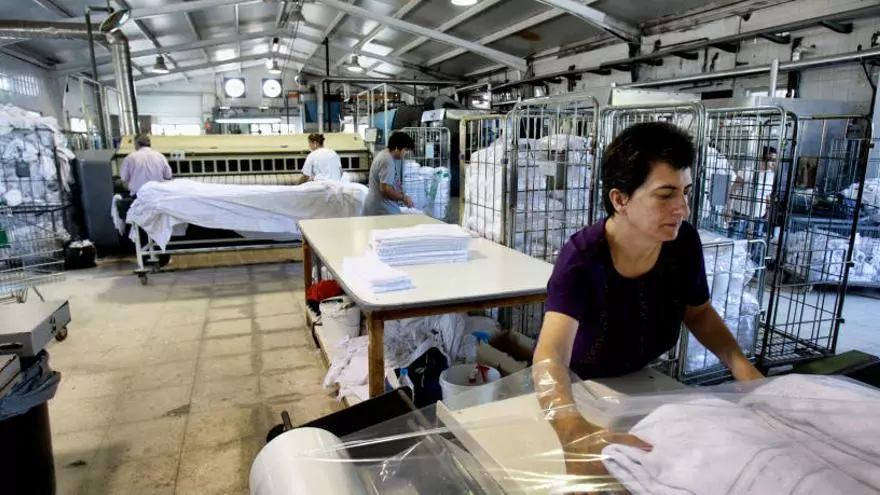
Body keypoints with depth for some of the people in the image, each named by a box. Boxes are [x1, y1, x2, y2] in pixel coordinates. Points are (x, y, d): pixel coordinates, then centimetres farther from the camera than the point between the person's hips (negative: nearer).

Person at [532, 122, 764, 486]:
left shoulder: (684, 243, -17)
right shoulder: (582, 258, -33)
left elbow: (698, 312, 3)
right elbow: (550, 356, -45)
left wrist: (741, 365, -14)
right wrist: (575, 430, -64)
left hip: (641, 382, 4)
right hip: (579, 386, -4)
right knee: (589, 461, -18)